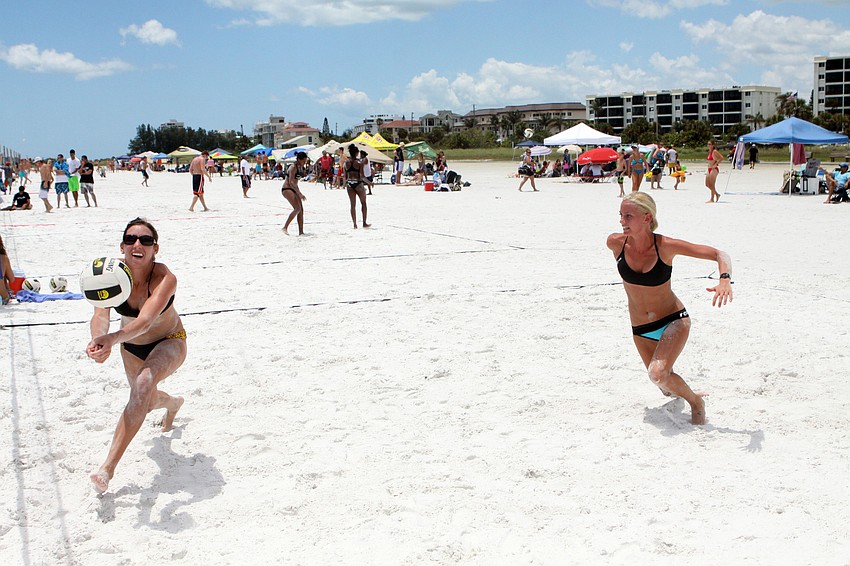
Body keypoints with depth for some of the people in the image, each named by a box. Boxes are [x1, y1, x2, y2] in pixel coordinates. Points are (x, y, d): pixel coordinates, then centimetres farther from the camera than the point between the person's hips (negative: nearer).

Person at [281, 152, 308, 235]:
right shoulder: (293, 167, -17)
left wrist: (299, 192, 23)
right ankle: (285, 227, -15)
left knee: (301, 210, 1)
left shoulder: (301, 167, 11)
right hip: (287, 189, -9)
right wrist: (299, 193, -30)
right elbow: (290, 182, -25)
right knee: (297, 208, -20)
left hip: (294, 189, 9)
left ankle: (301, 232, 1)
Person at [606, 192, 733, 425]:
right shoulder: (616, 242, -16)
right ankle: (678, 390, 54)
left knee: (658, 374, -26)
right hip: (640, 330, 4)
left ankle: (696, 402, 4)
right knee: (666, 387, 16)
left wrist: (725, 280, -39)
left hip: (674, 321, -4)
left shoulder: (665, 246, -24)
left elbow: (719, 254, -19)